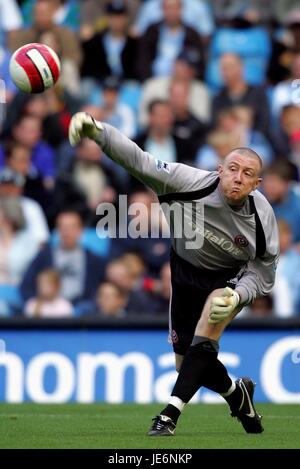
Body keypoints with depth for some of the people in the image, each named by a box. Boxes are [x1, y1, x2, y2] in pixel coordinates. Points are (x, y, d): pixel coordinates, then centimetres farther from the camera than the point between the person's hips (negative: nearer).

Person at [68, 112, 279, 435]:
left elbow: (262, 276, -14)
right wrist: (96, 131, -51)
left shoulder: (263, 218, -26)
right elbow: (139, 161, -36)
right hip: (186, 272, 2)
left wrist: (235, 296, -35)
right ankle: (238, 397, 35)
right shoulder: (193, 183, -29)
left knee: (203, 339, -30)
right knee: (188, 364, 5)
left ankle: (170, 415, -28)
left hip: (231, 278, -2)